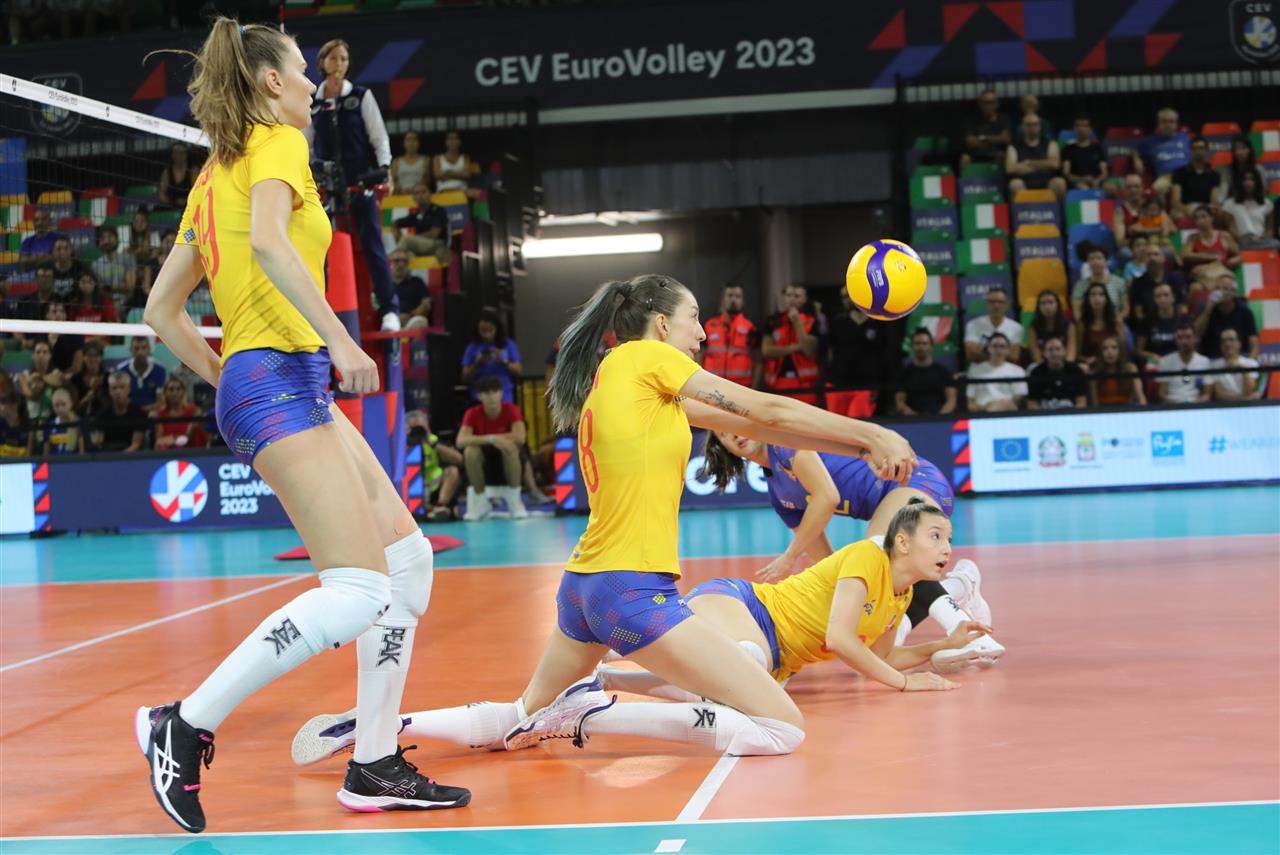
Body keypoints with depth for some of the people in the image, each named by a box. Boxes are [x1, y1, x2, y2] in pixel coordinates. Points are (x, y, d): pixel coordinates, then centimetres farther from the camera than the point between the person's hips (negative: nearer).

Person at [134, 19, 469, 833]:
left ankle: (375, 766, 9)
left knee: (408, 558, 9)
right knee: (358, 593, -17)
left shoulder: (217, 173, 22)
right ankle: (188, 726, -13)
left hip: (299, 390, 10)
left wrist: (230, 380, 22)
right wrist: (339, 338, -25)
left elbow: (163, 308, 21)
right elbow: (268, 240, -24)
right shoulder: (276, 142, -3)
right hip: (281, 377, -10)